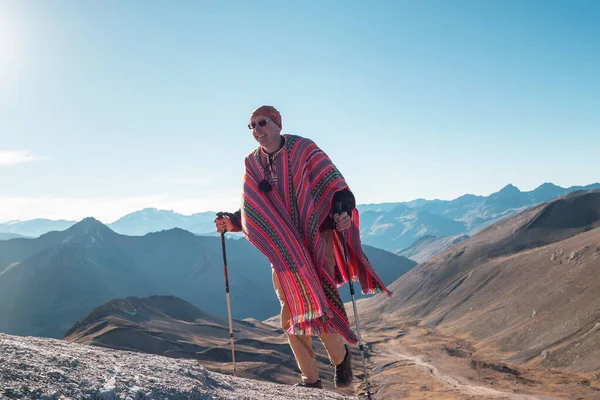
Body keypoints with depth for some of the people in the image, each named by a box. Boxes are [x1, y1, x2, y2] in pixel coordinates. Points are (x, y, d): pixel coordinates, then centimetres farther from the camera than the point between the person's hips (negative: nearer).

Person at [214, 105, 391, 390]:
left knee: (318, 307, -11)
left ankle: (341, 357, 21)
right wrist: (232, 222, 1)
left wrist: (344, 211, -28)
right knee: (291, 315, 5)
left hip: (316, 241, -5)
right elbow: (253, 210, 17)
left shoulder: (304, 150, -7)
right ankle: (310, 379, 22)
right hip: (282, 250, 5)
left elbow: (336, 188, -9)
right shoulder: (253, 164, 8)